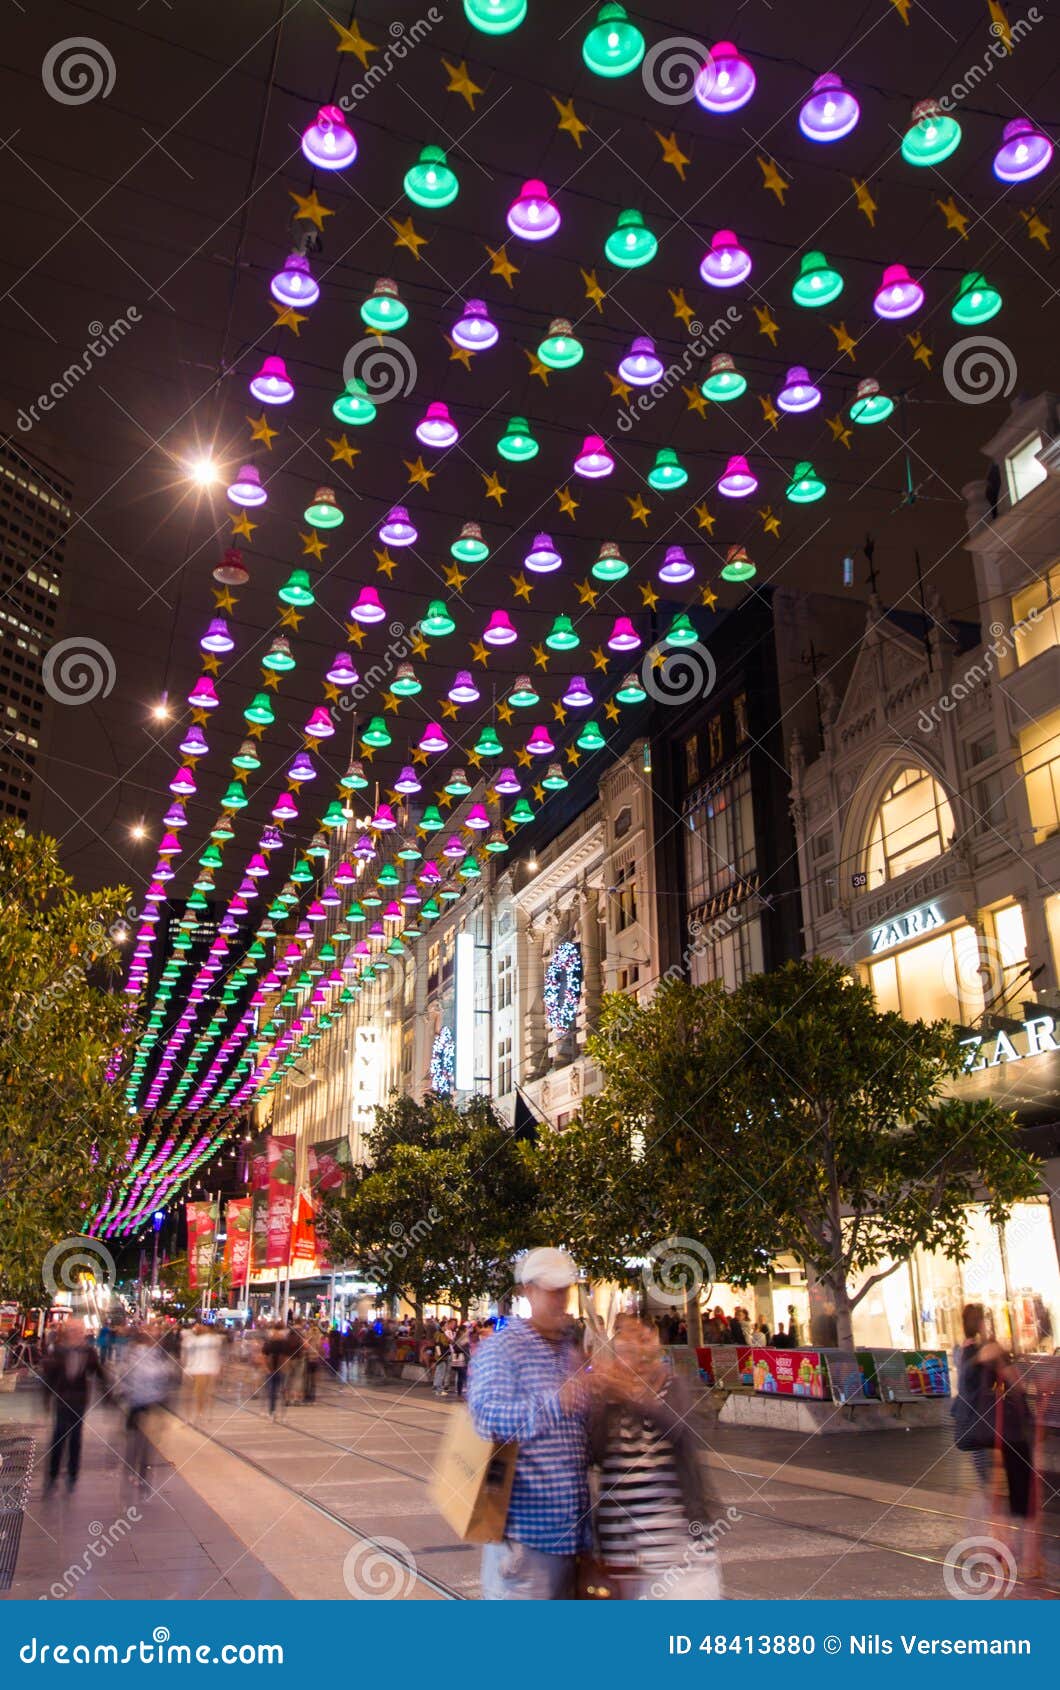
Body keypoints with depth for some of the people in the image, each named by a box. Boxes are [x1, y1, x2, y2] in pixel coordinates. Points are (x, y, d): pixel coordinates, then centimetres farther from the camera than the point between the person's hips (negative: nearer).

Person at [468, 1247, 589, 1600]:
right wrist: (555, 1404, -35)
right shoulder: (501, 1347, -9)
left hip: (569, 1526, 8)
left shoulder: (569, 1352, 16)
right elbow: (487, 1415, -24)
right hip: (524, 1521, -8)